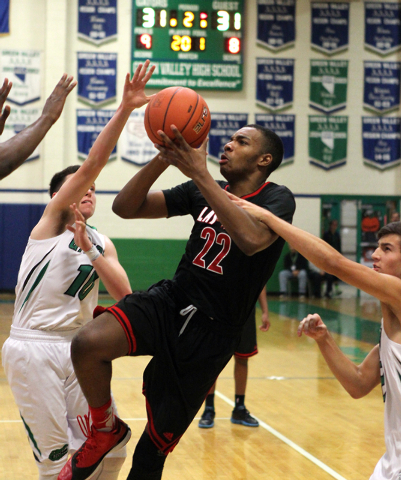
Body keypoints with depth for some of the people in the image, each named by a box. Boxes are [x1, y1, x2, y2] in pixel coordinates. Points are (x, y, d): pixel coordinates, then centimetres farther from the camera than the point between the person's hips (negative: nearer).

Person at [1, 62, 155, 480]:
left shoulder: (103, 244, 15)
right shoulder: (51, 220, 0)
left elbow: (124, 295, -1)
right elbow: (92, 164, -13)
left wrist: (89, 251, -10)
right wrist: (123, 110, -21)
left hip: (78, 350, 6)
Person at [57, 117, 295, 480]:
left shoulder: (276, 199, -7)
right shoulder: (204, 192, 8)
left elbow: (252, 239, -32)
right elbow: (126, 207, 2)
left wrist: (199, 173, -32)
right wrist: (163, 159, -14)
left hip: (212, 331, -4)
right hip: (169, 301, 4)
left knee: (152, 450, 3)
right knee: (87, 344, -26)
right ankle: (106, 431, 1)